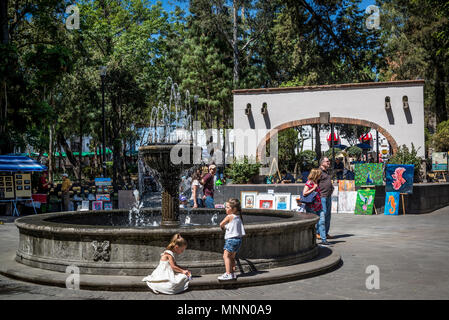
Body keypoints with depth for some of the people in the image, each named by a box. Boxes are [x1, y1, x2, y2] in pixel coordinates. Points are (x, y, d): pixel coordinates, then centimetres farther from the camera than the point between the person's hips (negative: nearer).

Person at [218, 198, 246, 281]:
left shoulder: (229, 216, -10)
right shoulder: (238, 217, 13)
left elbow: (221, 224, 2)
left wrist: (223, 227, 25)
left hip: (231, 239, -9)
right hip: (238, 239, 9)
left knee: (226, 255, -12)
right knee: (232, 257, 19)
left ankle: (228, 274, -20)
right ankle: (232, 273, 23)